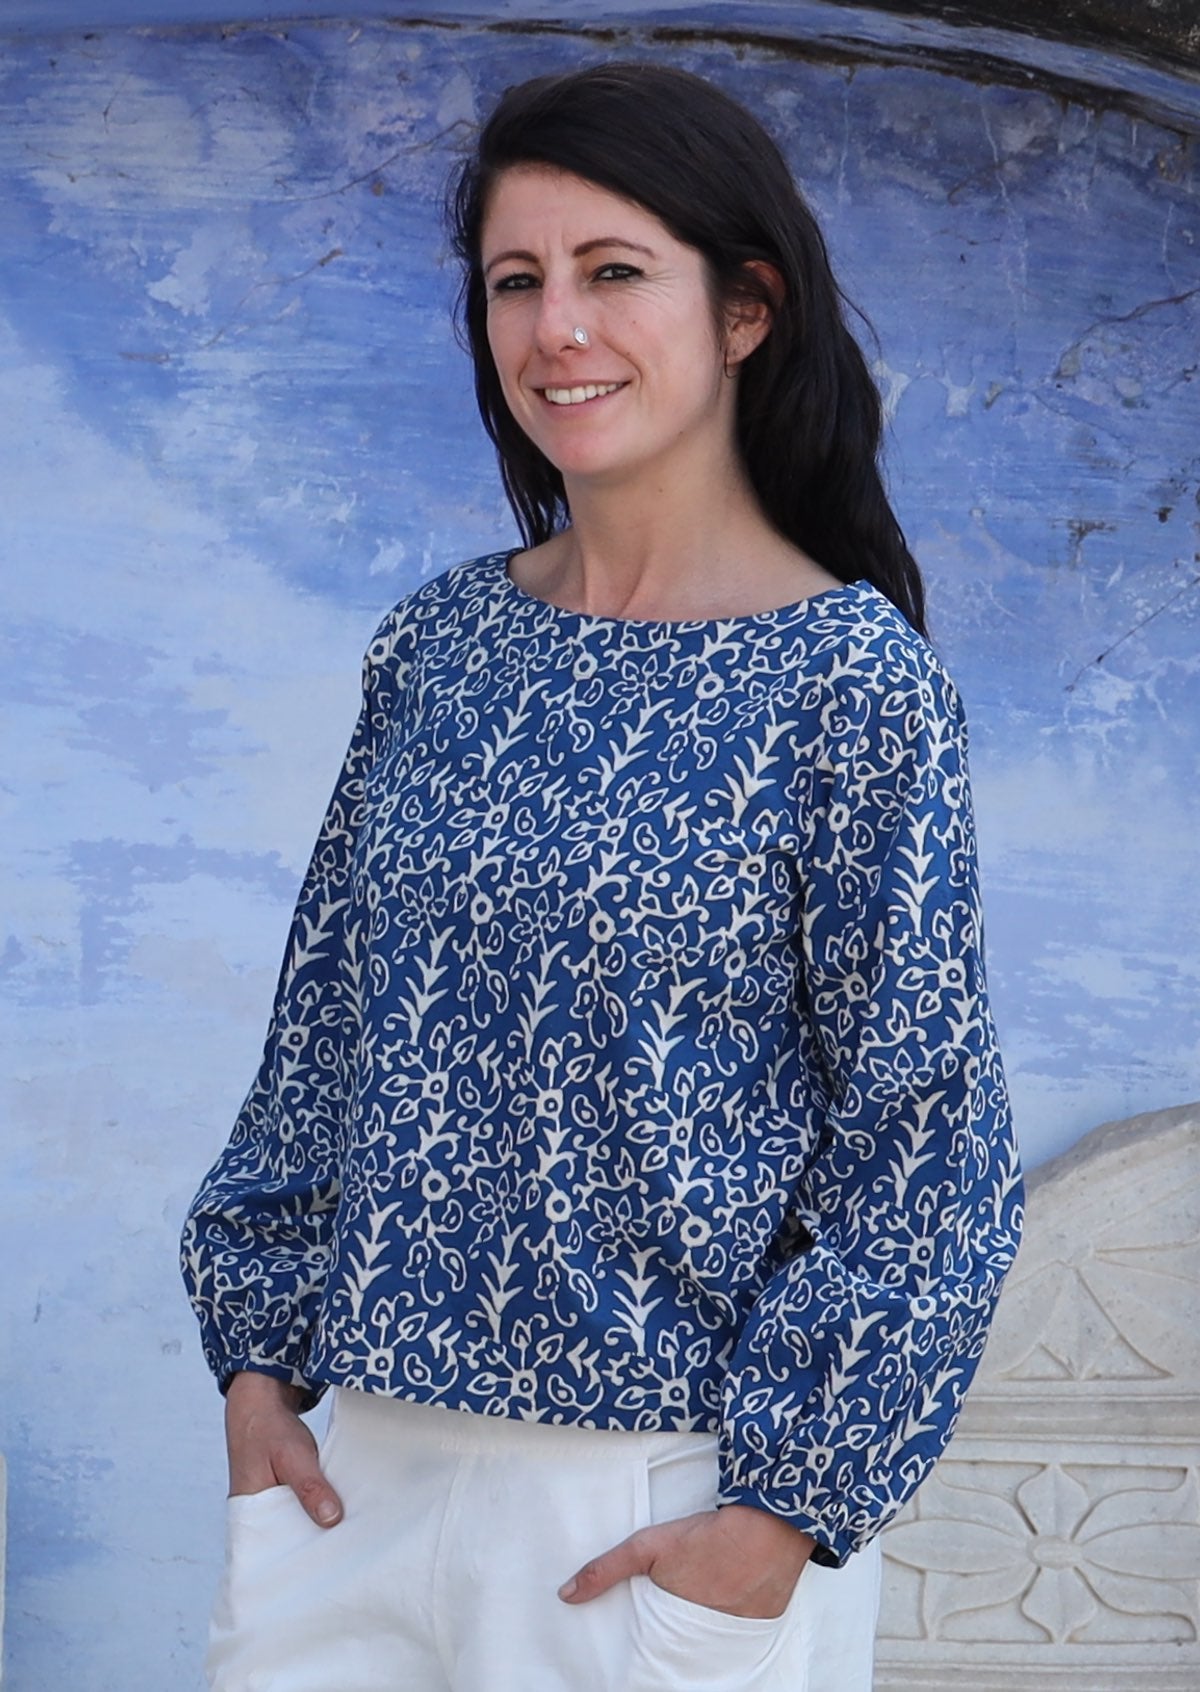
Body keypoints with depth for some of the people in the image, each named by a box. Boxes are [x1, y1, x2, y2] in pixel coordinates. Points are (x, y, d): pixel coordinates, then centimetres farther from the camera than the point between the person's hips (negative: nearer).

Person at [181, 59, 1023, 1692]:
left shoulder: (851, 680, -10)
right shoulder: (438, 643, 5)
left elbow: (924, 1130, -10)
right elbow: (329, 1016, 11)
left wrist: (790, 1505, -12)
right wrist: (258, 1345, 7)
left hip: (674, 1486, -4)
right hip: (367, 1448, 5)